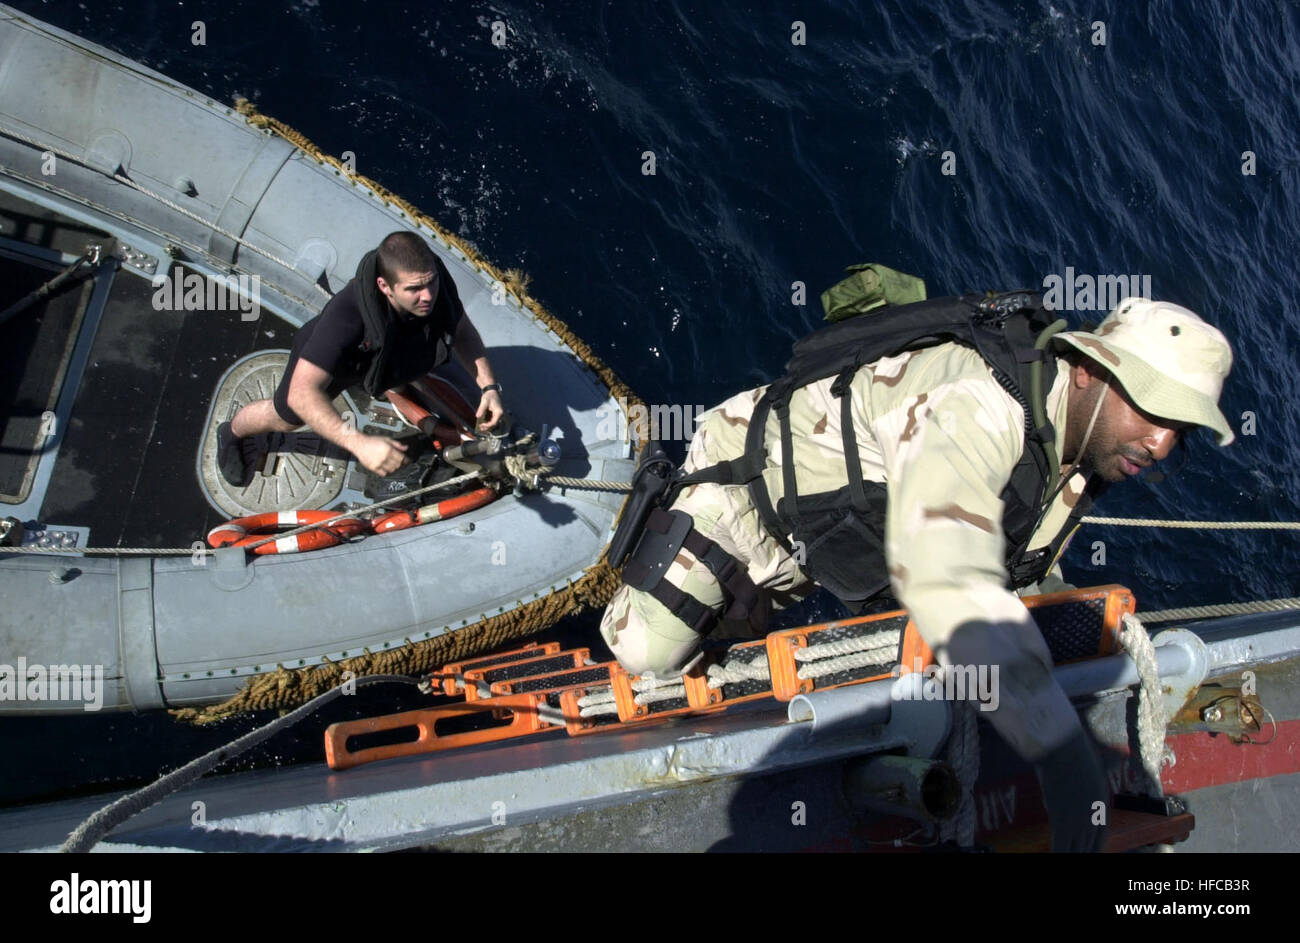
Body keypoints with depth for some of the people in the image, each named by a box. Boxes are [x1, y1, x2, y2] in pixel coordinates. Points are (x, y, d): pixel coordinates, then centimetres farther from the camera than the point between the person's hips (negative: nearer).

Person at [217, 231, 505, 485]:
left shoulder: (434, 277, -37)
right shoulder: (346, 315, -51)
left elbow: (462, 330, -18)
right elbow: (301, 392, -52)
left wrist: (489, 386, -31)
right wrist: (359, 443, -64)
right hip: (319, 357, -3)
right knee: (286, 418, 23)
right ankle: (232, 434, 55)